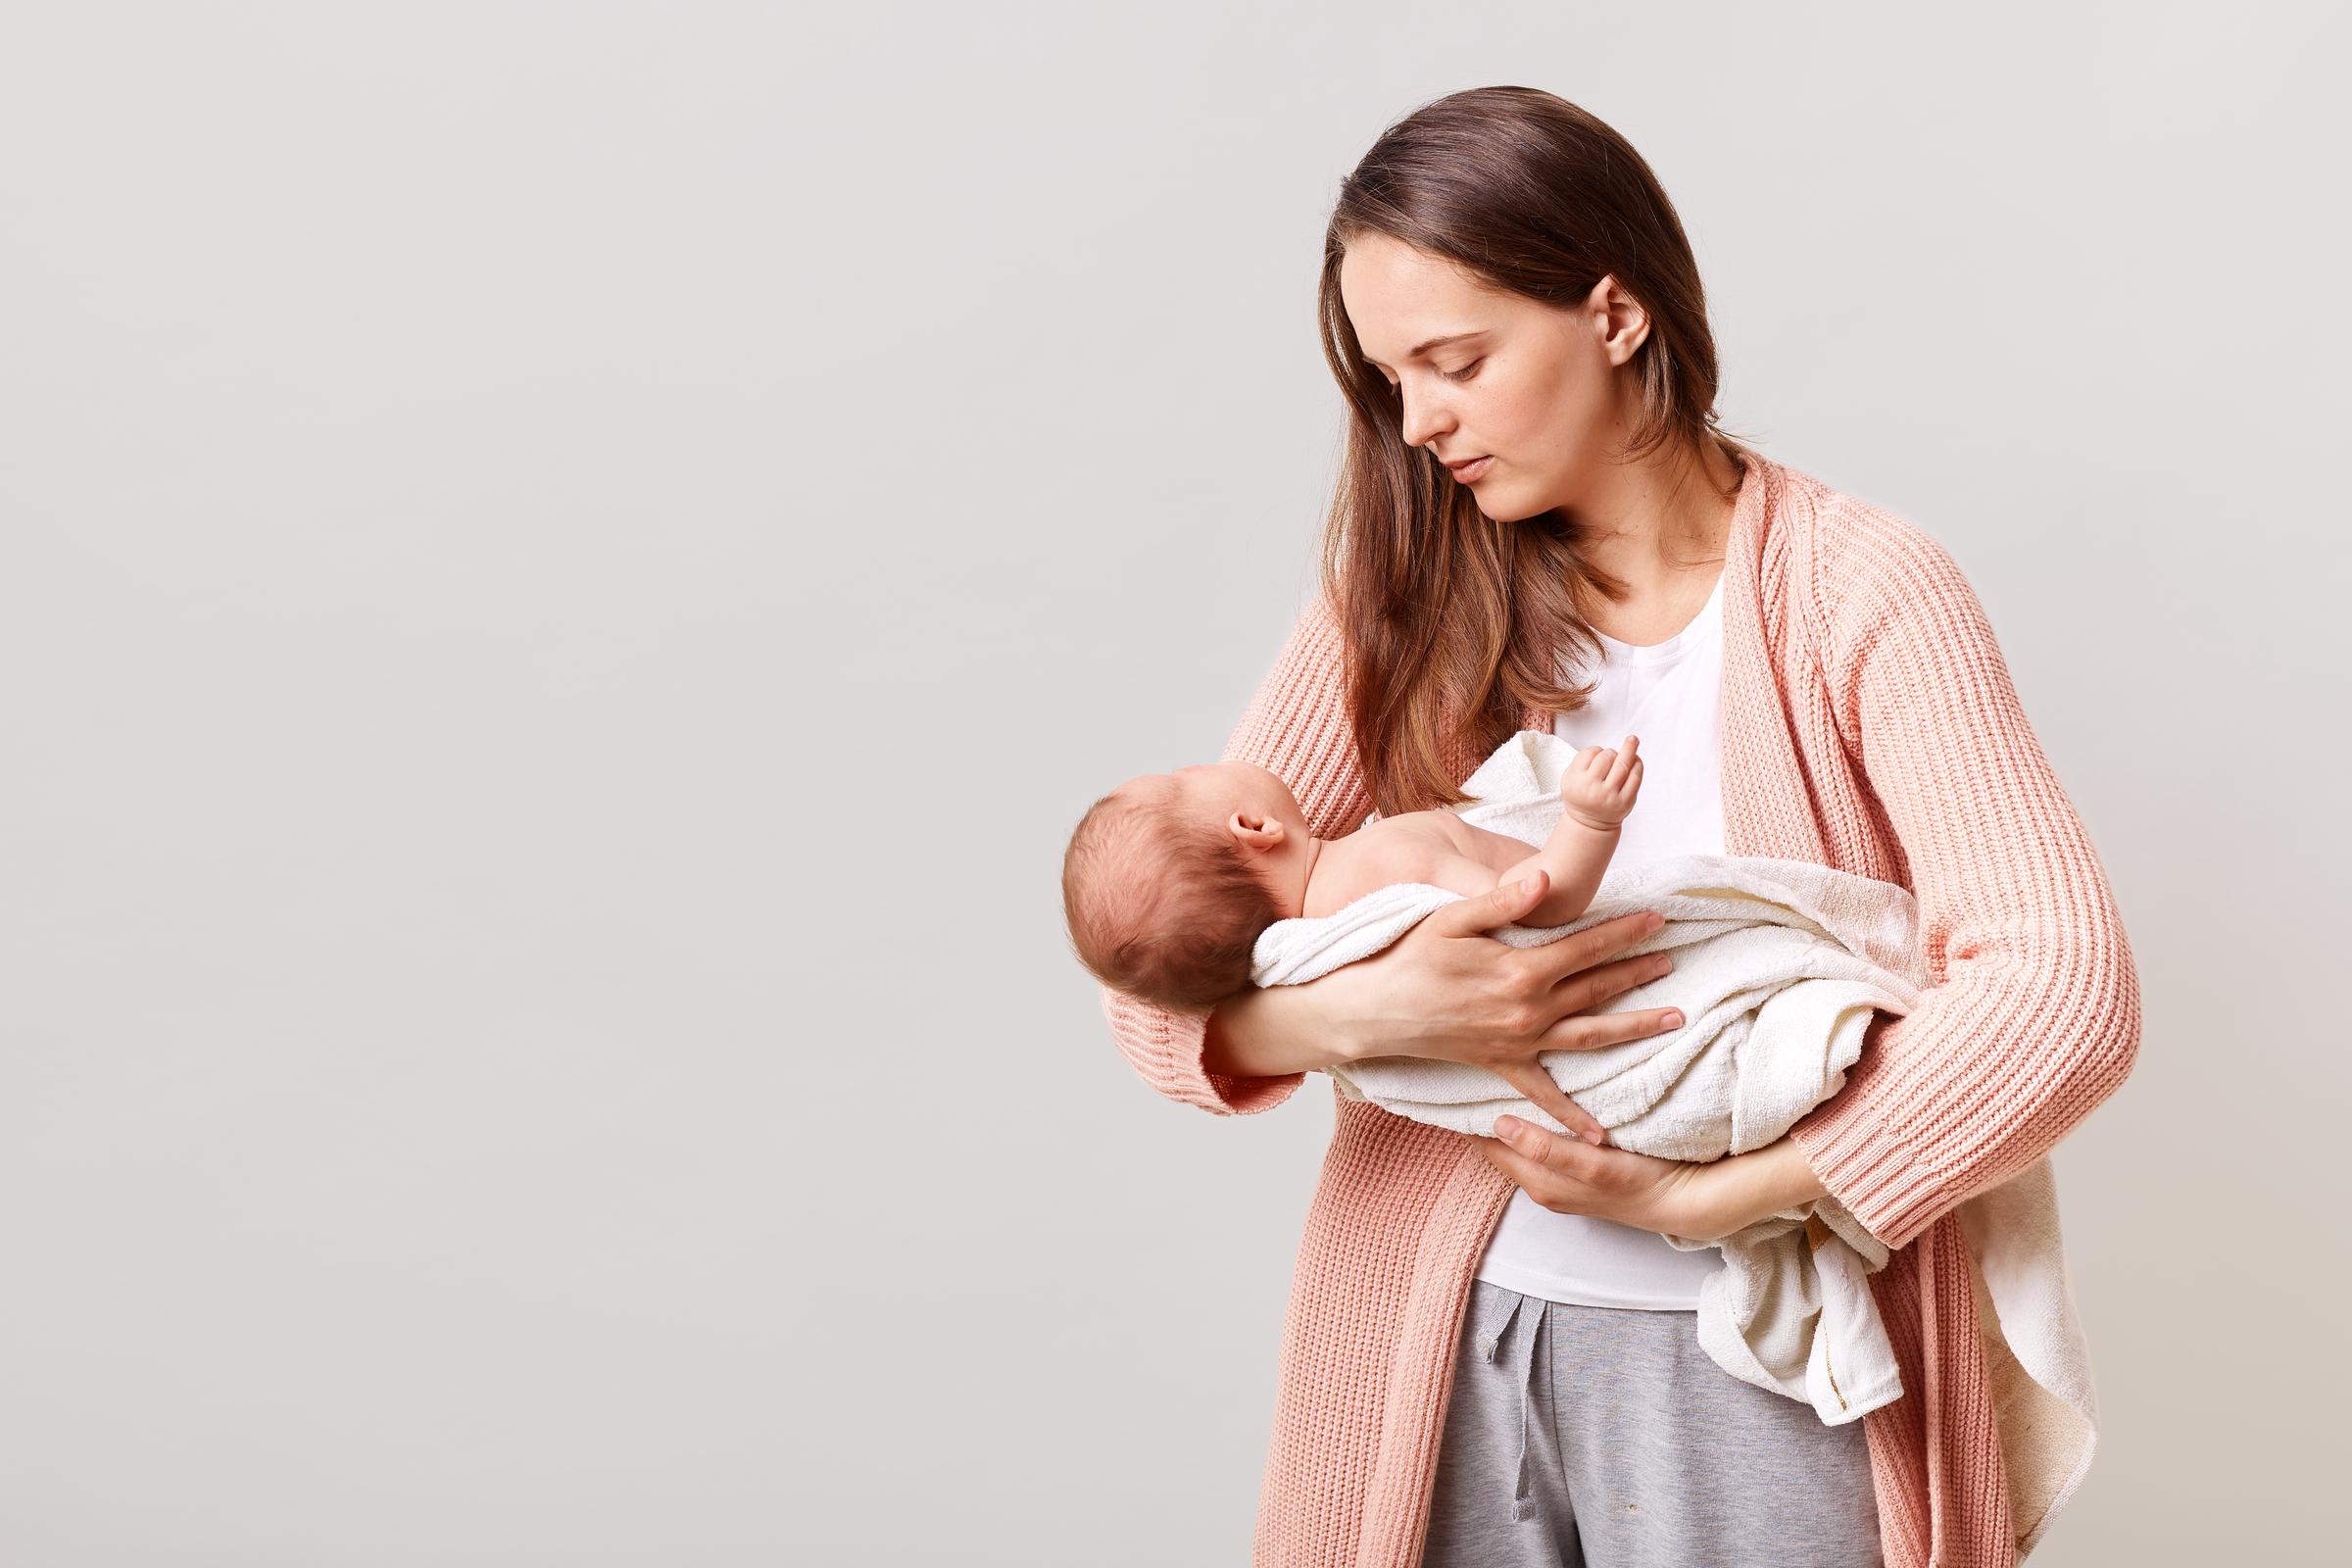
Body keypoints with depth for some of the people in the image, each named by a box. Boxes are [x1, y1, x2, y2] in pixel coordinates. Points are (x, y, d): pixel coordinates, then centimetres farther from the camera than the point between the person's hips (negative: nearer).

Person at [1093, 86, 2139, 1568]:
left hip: (1745, 1351, -2)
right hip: (1445, 1328, 3)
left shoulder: (1859, 593, -7)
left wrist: (1700, 1196, -19)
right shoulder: (1403, 598, 3)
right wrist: (1362, 1011, -22)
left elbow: (2066, 986, -16)